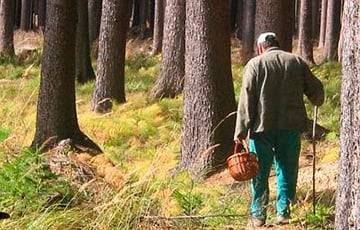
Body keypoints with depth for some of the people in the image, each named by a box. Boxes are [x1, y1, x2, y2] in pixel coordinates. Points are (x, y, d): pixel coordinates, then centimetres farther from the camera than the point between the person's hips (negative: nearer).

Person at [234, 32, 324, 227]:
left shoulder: (255, 64, -2)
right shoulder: (297, 62, 6)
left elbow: (246, 100, -8)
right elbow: (316, 91, 10)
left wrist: (241, 131, -7)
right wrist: (316, 102, 34)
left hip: (262, 127, -2)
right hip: (291, 127, 2)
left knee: (260, 172, 6)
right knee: (287, 170, 12)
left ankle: (258, 215, 8)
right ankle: (283, 212, 13)